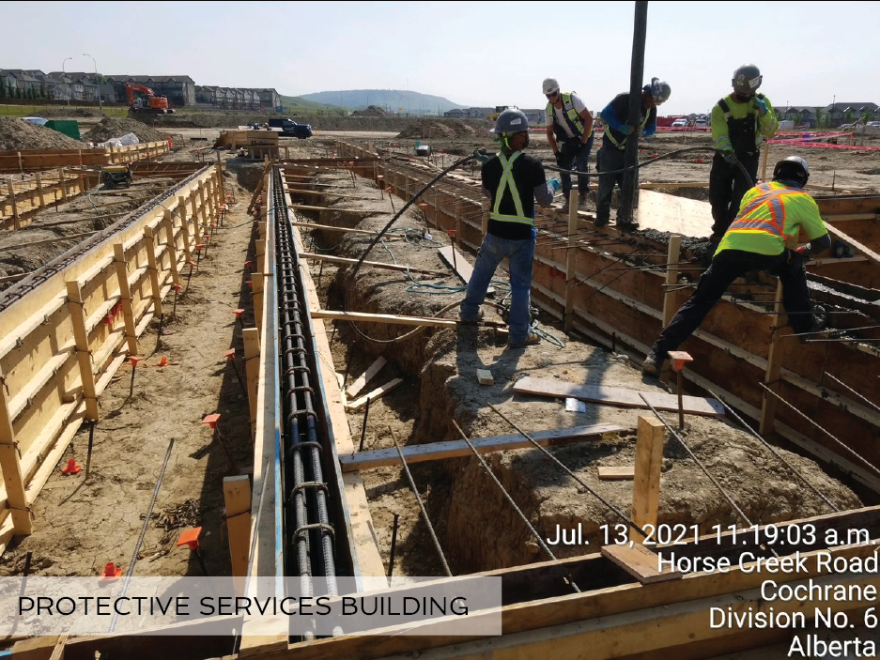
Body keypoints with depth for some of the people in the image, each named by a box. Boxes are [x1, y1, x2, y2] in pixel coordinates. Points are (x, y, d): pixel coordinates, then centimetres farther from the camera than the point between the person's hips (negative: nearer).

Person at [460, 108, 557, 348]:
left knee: (481, 272, 25)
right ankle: (519, 335, 15)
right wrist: (553, 186, 11)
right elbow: (545, 201, -8)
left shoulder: (489, 166, -5)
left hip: (495, 232, 4)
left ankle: (469, 311, 43)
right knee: (521, 285, 7)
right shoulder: (532, 166, -17)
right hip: (521, 236, -4)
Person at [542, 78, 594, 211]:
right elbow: (550, 132, 1)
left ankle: (583, 195, -4)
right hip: (568, 140, 5)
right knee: (564, 168, -6)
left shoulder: (572, 98, -23)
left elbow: (589, 118, -22)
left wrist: (583, 141, -22)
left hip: (584, 137, -4)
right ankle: (568, 199, 6)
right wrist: (556, 152, -7)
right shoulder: (549, 108, -8)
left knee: (581, 164, -21)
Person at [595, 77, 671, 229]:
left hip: (629, 152, 6)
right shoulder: (625, 99, -18)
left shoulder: (651, 109, 2)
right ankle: (601, 218, 15)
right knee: (606, 186, 1)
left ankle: (624, 220, 13)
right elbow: (604, 114, -22)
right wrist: (622, 127, -34)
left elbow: (651, 129, 6)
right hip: (611, 149, -6)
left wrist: (641, 132, -18)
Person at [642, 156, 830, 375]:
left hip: (730, 246, 2)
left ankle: (658, 354, -5)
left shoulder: (756, 190, 34)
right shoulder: (803, 199, 26)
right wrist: (807, 250, 51)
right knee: (793, 270, 33)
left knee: (698, 302, 5)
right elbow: (823, 242, 29)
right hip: (767, 250, -2)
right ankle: (805, 323, 37)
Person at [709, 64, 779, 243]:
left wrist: (764, 113, -28)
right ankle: (719, 231, 24)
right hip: (725, 157, 0)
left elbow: (770, 132, -12)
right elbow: (719, 134, -24)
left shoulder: (762, 102, -5)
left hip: (748, 158, 0)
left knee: (741, 199, -10)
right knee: (717, 197, 2)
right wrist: (726, 150, -44)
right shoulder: (721, 107, -10)